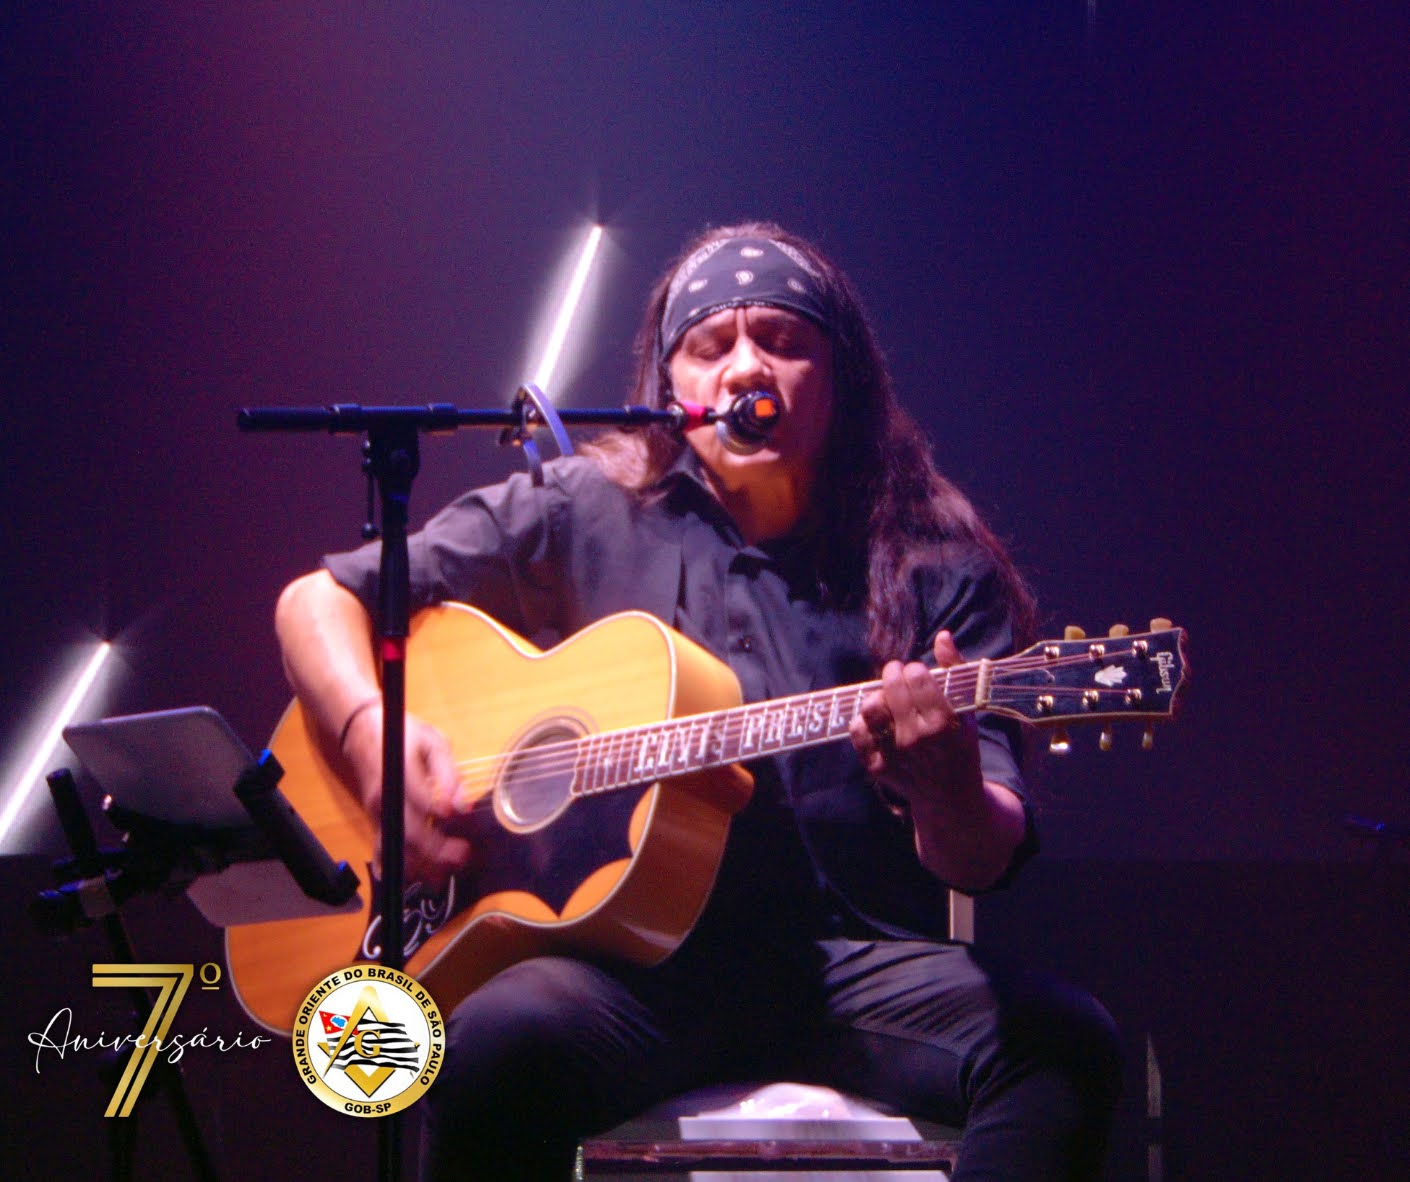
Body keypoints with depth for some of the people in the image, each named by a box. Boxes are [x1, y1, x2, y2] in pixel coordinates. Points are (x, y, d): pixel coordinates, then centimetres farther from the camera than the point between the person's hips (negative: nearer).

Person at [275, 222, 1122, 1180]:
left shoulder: (936, 567, 10)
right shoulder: (577, 517, 12)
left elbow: (984, 861, 2)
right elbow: (317, 600, 16)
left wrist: (949, 792, -24)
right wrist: (375, 735, -5)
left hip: (849, 960, 1)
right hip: (627, 961, -1)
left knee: (1063, 1040, -29)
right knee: (500, 1040, -35)